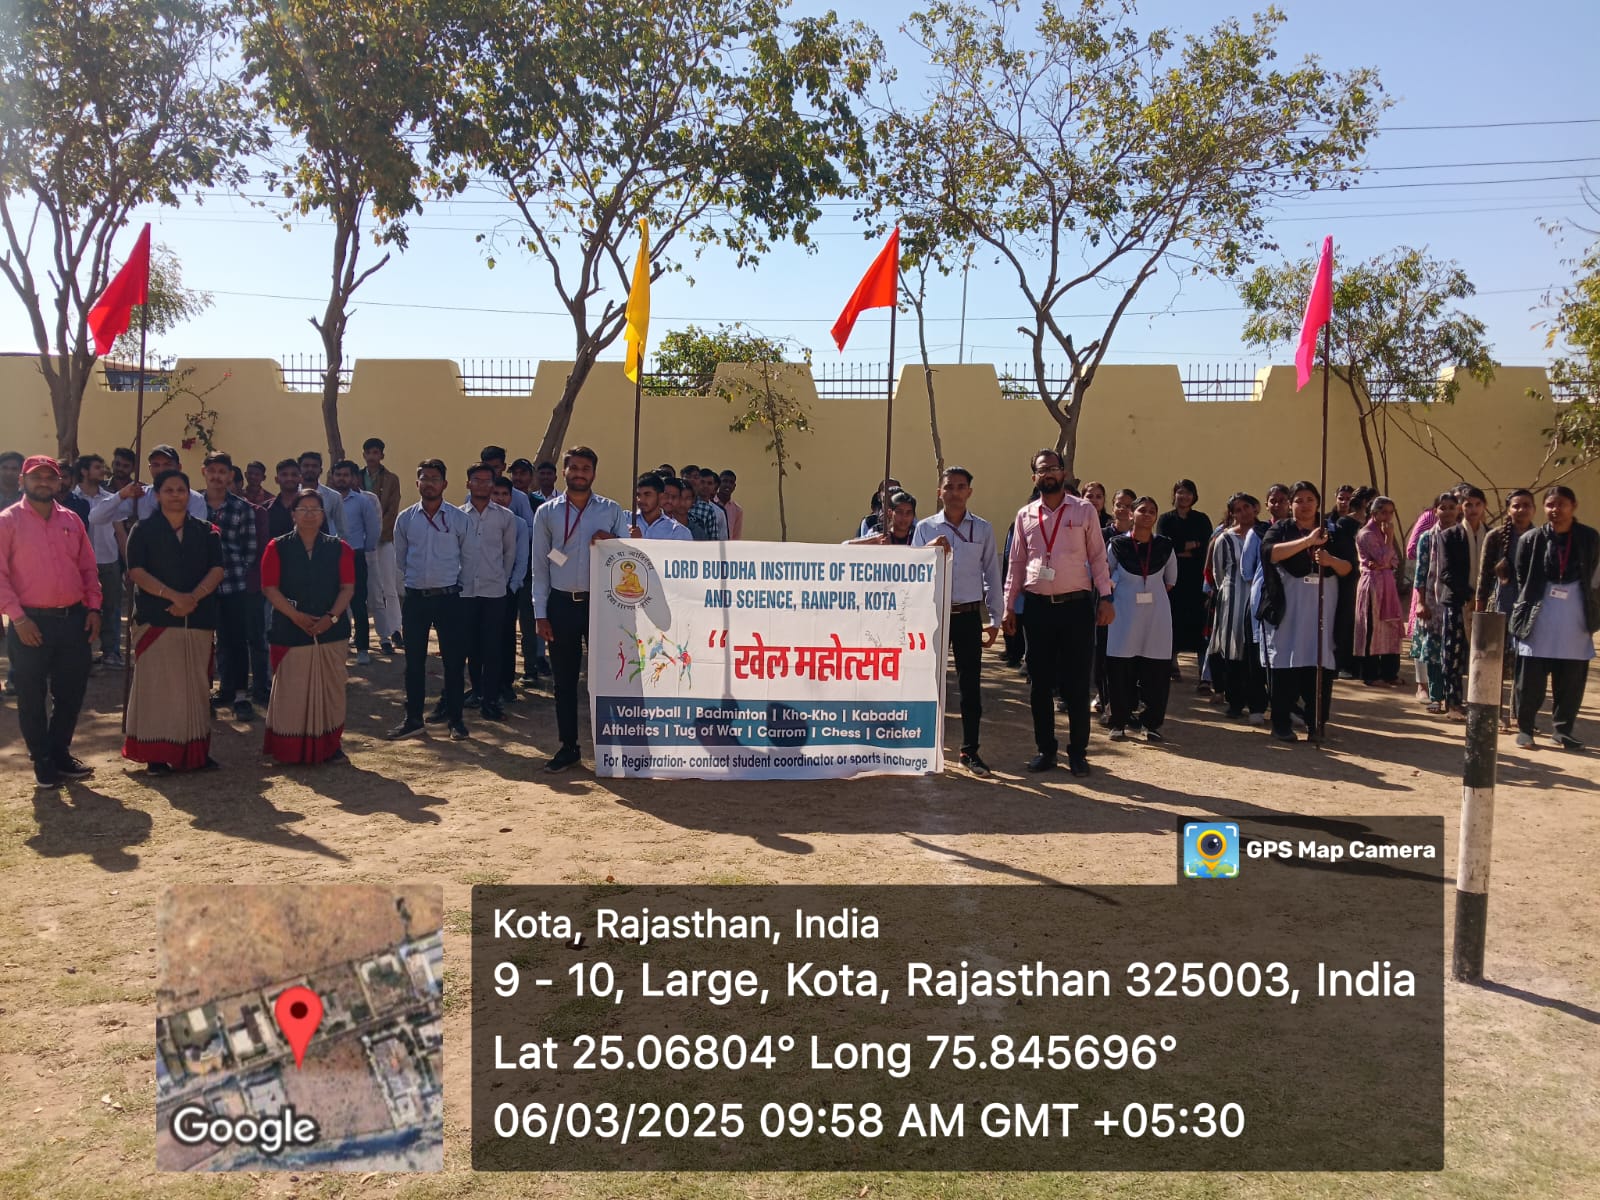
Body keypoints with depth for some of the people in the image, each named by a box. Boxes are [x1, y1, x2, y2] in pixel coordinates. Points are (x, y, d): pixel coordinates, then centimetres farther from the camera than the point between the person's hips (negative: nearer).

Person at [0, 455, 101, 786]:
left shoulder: (71, 520, 11)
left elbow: (89, 568, 13)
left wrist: (93, 608, 4)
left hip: (74, 620, 4)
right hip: (31, 623, -4)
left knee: (71, 694, 11)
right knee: (32, 698, 7)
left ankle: (61, 754, 28)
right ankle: (42, 762, 20)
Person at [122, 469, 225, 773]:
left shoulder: (206, 531, 11)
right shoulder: (143, 531, 4)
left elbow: (217, 570, 3)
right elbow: (137, 571, -6)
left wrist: (194, 597, -14)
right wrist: (173, 596, -17)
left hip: (198, 619, 2)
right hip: (155, 619, -2)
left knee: (196, 685, 5)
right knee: (157, 684, -2)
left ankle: (196, 751, 11)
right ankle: (156, 754, 2)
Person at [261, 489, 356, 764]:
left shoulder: (339, 548, 7)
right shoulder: (278, 548, 4)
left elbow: (348, 587, 2)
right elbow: (269, 588, -1)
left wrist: (332, 617, -13)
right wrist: (296, 616, -13)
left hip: (331, 630, 1)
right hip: (290, 631, -1)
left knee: (330, 687, 4)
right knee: (291, 689, 0)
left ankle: (330, 745, 15)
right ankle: (289, 749, 10)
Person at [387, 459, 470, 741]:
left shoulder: (458, 518, -1)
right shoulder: (405, 519, 4)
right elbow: (400, 559, 14)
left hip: (448, 597, -2)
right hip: (415, 598, 2)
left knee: (453, 659, 2)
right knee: (414, 661, 7)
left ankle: (454, 717, 14)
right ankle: (413, 718, 16)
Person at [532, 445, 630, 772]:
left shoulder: (612, 510, 5)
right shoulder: (546, 512, 5)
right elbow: (540, 566, 4)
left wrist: (610, 541, -15)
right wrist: (541, 614, -1)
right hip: (561, 604, 1)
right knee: (564, 679, 8)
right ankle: (568, 747, 18)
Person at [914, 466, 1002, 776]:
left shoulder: (983, 529, 5)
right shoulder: (925, 528, 3)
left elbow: (992, 574, 7)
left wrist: (995, 619, 5)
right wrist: (929, 551, -22)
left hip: (969, 614, 0)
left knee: (971, 684, 2)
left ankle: (970, 750, 12)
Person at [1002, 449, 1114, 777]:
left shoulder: (1084, 510, 2)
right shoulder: (1025, 515, 7)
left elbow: (1098, 556, 3)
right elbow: (1016, 563, 10)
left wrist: (1105, 597, -4)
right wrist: (1009, 606, 7)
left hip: (1077, 605, -2)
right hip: (1037, 606, 2)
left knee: (1077, 682, 2)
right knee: (1039, 682, 7)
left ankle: (1078, 752, 13)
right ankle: (1045, 749, 19)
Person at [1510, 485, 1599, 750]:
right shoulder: (1530, 540, -2)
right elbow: (1522, 579, 5)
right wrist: (1527, 608, 2)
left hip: (1576, 621, 2)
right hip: (1539, 619, -2)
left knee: (1571, 681, 5)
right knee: (1532, 679, 0)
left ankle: (1563, 730, 16)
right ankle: (1525, 729, 10)